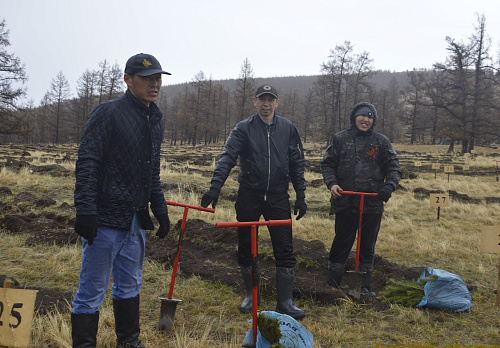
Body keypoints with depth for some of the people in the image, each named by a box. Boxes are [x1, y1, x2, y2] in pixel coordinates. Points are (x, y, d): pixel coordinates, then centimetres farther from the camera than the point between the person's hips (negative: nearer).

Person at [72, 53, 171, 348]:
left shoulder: (156, 121, 15)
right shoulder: (108, 113, -9)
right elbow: (87, 164, -14)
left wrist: (161, 210, 19)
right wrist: (85, 210, -20)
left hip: (136, 219, 8)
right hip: (105, 218, -7)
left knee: (130, 285, 18)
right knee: (92, 290, 1)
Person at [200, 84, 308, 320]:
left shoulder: (288, 129, 5)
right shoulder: (244, 129, -1)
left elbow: (297, 164, 9)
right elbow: (227, 158, -11)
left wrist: (300, 197, 4)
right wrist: (215, 187, -24)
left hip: (278, 197, 1)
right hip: (249, 197, 0)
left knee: (285, 250, -1)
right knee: (246, 249, 9)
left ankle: (285, 302, 11)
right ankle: (251, 295, 28)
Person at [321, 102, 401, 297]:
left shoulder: (381, 141, 8)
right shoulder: (340, 139, 7)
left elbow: (393, 168, 9)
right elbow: (327, 164, 9)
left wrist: (389, 186, -10)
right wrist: (331, 183, -9)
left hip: (372, 203, 1)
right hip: (345, 201, -1)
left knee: (368, 246, 10)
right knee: (341, 244, 6)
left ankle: (364, 287, 22)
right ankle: (332, 285, 17)